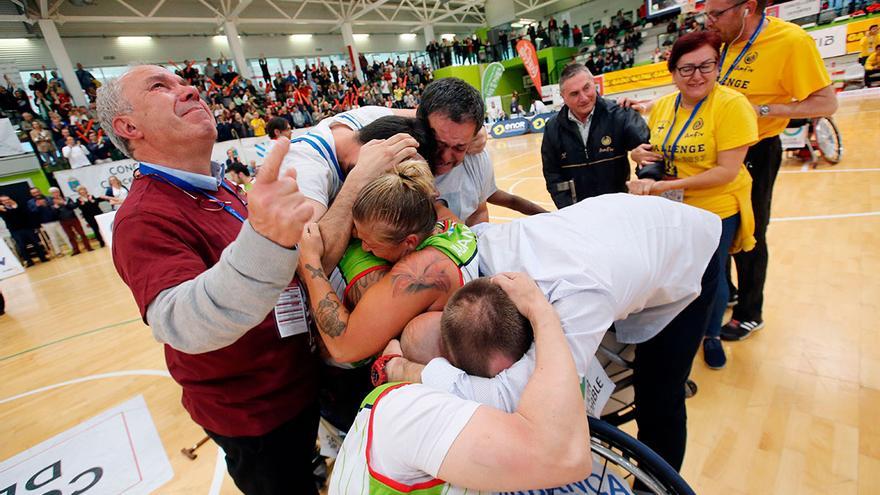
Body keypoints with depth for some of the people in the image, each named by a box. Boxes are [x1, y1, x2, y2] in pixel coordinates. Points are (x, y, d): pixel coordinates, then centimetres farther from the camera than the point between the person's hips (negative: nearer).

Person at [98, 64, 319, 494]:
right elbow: (182, 325, -44)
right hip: (253, 415, -7)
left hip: (297, 385, 8)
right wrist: (264, 241, -59)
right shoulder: (144, 217, -25)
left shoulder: (223, 190, 3)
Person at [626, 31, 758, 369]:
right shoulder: (661, 106, -1)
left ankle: (712, 335, 40)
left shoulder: (731, 104, -18)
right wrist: (641, 155, -12)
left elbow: (728, 170, -23)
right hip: (671, 209, 4)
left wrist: (663, 185, -30)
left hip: (716, 211, -4)